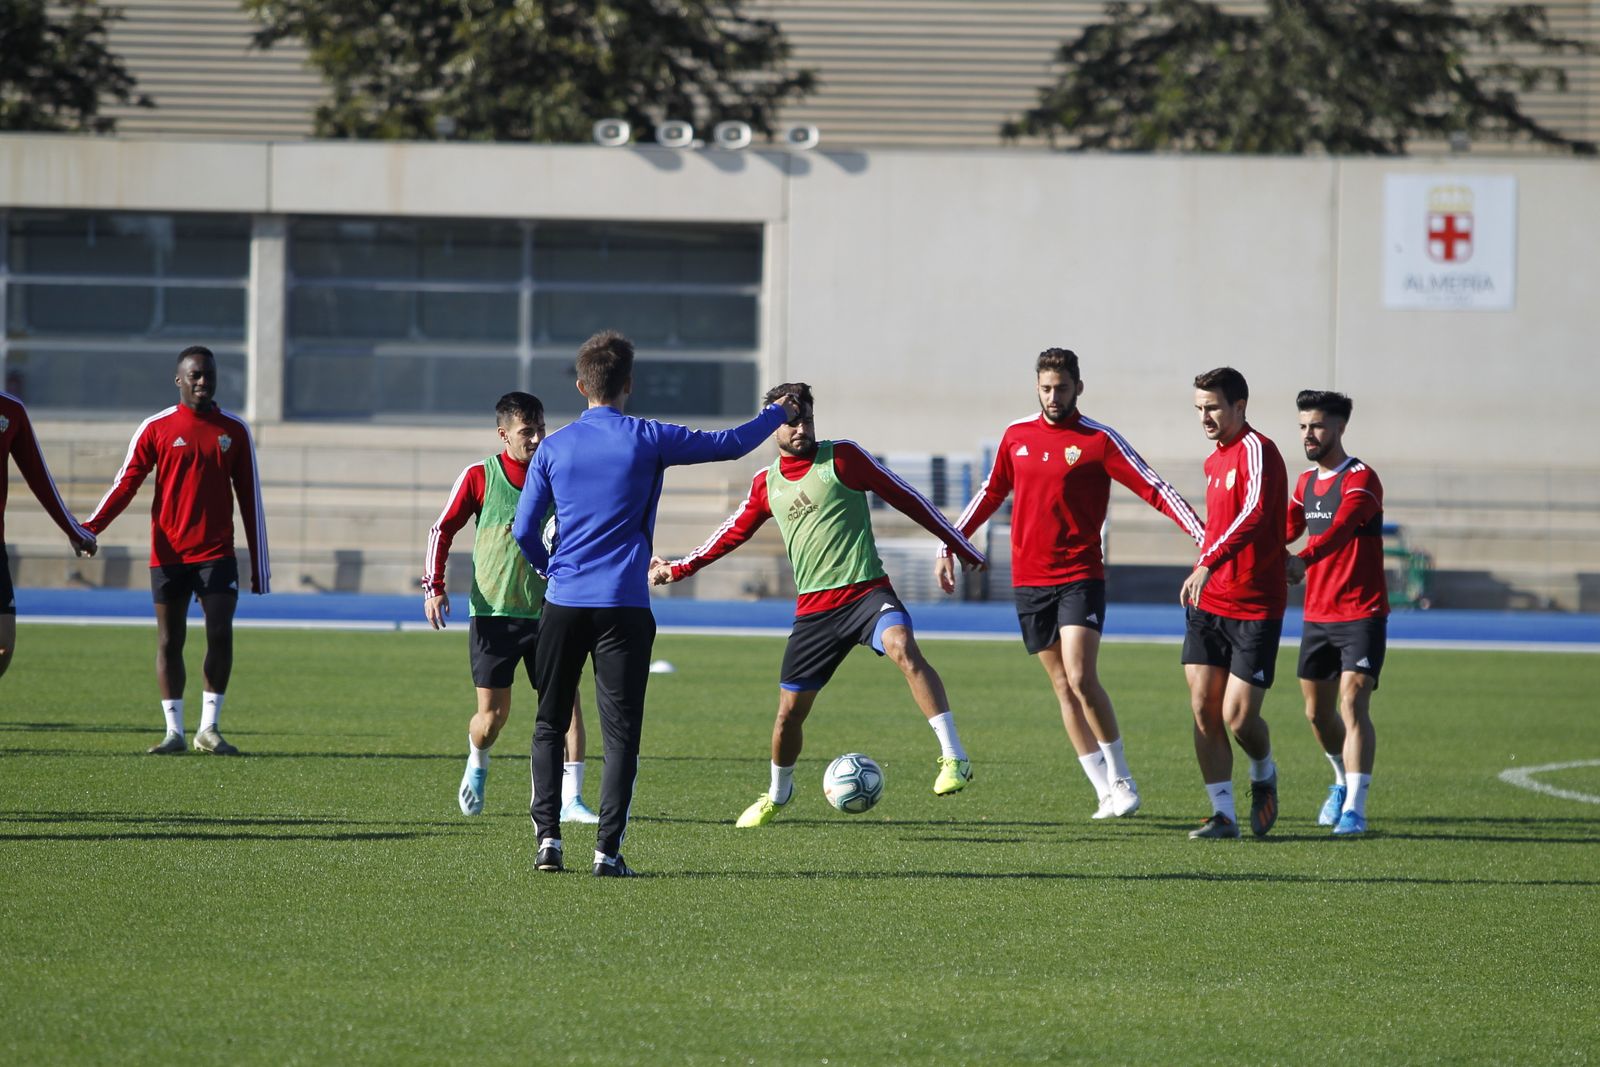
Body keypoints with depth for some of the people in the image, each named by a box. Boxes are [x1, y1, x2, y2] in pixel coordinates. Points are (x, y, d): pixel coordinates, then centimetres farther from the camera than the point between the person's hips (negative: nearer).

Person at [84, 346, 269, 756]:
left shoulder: (234, 430, 6)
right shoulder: (156, 428, 2)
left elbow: (250, 499, 8)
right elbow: (126, 482, -1)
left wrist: (259, 564, 5)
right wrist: (91, 527, -17)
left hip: (217, 553, 0)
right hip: (168, 553, 0)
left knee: (220, 634, -9)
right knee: (169, 640, 3)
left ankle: (209, 728, -1)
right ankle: (174, 731, 8)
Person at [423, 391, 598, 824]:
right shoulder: (480, 476, -3)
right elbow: (443, 529, 4)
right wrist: (433, 586, -5)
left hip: (547, 610, 1)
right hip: (492, 611, -1)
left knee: (567, 698, -13)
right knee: (493, 715, 2)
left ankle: (570, 800, -10)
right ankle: (477, 764, 36)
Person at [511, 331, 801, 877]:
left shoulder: (554, 447, 4)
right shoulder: (648, 440, -2)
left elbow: (524, 531, 5)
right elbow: (729, 444, 7)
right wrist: (778, 414, 24)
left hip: (564, 603, 2)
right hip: (624, 606, -2)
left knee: (549, 725, 13)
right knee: (620, 732, 1)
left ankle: (548, 837, 2)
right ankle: (608, 849, -6)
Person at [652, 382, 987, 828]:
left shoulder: (842, 457, -1)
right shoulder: (767, 483, 11)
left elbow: (906, 498, 4)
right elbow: (733, 534, 26)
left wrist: (961, 547, 6)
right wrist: (676, 569, 27)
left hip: (867, 591, -4)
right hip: (813, 608, 4)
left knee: (903, 647, -34)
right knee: (789, 710, 6)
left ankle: (954, 758, -36)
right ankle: (777, 794, 35)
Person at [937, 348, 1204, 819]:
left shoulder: (1099, 440, -6)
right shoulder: (1016, 436, 8)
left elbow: (1154, 489, -10)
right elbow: (991, 494, 22)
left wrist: (1201, 534, -20)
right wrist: (949, 546, 21)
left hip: (1080, 576, -5)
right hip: (1029, 581, 5)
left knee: (1081, 679, -17)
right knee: (1064, 688, 4)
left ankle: (1121, 778, -1)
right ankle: (1107, 792, 10)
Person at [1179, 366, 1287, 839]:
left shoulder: (1256, 450, -13)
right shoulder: (1214, 462, 14)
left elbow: (1254, 514, -30)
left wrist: (1208, 563, -40)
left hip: (1255, 607, -7)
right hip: (1208, 603, 7)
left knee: (1238, 716, -8)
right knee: (1204, 708, -3)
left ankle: (1264, 777, 24)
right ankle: (1223, 814, 2)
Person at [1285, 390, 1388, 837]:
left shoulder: (1360, 480, -14)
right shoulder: (1307, 481, 12)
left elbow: (1342, 527, -31)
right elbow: (1285, 529, 15)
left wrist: (1304, 559, -49)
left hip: (1361, 614, -8)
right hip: (1317, 615, 8)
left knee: (1353, 704, -18)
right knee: (1317, 713, 15)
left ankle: (1354, 809, -22)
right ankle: (1344, 782, 40)